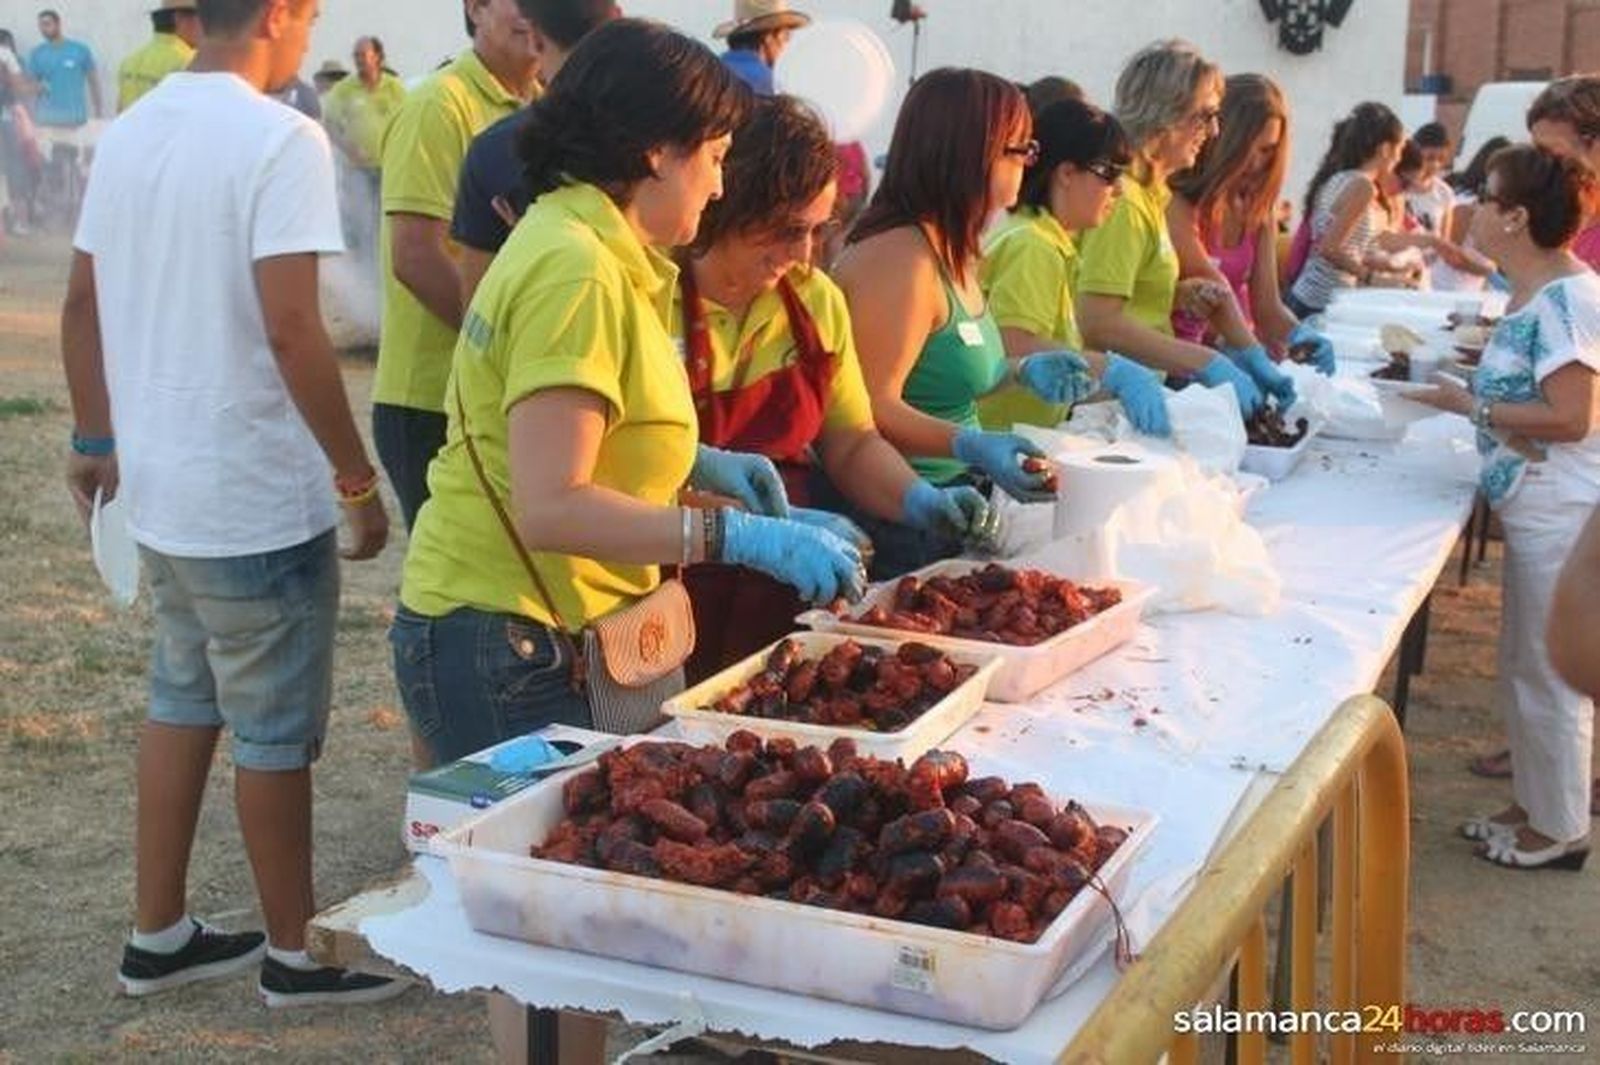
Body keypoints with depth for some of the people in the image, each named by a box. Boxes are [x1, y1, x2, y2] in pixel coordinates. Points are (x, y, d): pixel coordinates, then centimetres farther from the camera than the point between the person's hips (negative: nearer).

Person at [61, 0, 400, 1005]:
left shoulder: (129, 130, 7)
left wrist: (96, 440, 22)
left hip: (161, 487, 8)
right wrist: (358, 480, -15)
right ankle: (298, 951, 22)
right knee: (275, 730, 6)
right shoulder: (280, 139, -17)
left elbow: (82, 303, 12)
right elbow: (291, 332, -23)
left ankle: (159, 935, 30)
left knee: (182, 700, 20)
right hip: (259, 499, -8)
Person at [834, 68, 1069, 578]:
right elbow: (874, 407, -23)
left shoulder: (951, 253, 13)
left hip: (949, 504, 9)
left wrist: (1021, 371, 12)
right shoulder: (900, 258, -18)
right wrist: (972, 446, -33)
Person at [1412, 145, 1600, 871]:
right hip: (1537, 510, 10)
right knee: (1525, 667, 20)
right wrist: (1467, 381, 4)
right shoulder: (1538, 292, 9)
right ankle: (1534, 804, 34)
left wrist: (1468, 405, -19)